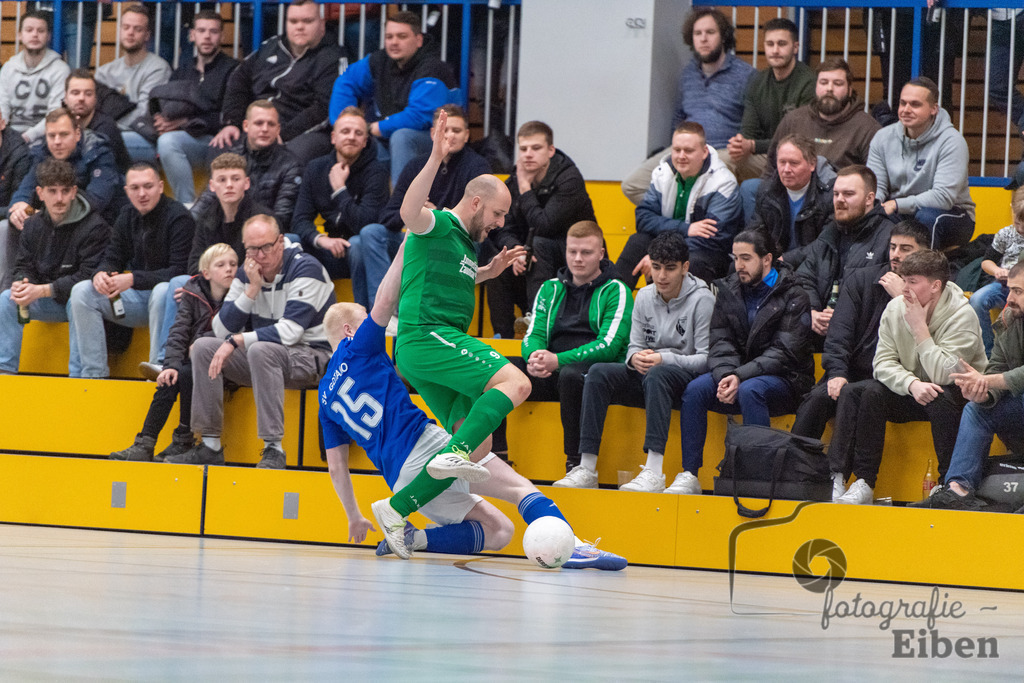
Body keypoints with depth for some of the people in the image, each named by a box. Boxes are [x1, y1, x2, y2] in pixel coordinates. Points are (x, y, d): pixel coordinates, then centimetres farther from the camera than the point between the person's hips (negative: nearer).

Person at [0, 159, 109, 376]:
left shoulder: (95, 227, -18)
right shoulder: (34, 225, 4)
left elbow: (88, 276, -24)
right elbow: (24, 267, 5)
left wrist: (42, 291, -30)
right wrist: (21, 285, -21)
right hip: (48, 302, 6)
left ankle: (79, 373, -34)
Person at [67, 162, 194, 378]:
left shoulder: (178, 217, -13)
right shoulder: (127, 218, 8)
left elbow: (179, 271, -21)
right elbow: (112, 259, 10)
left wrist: (133, 279, -28)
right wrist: (100, 274, -16)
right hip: (136, 299, 6)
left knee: (163, 291, -40)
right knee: (82, 291, -10)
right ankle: (93, 372, -13)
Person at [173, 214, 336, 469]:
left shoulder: (306, 269, -16)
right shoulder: (246, 275, 4)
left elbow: (289, 331, -25)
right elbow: (222, 331, -3)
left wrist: (237, 341, -24)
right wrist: (252, 290, -14)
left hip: (310, 358, -7)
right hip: (265, 360, 7)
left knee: (260, 350, -36)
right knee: (203, 347, -8)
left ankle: (273, 449, -36)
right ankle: (210, 446, -8)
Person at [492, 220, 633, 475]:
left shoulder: (615, 291, 2)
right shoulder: (550, 289, 19)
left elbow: (609, 346, -10)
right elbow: (534, 334, 11)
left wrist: (558, 361, -22)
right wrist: (535, 357, -16)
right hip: (551, 376, 5)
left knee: (570, 375, -41)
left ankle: (578, 464, -32)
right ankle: (497, 457, -17)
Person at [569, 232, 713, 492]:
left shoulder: (702, 300, -8)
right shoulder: (644, 296, 9)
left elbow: (707, 358, -12)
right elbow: (635, 346, 12)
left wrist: (664, 360, -25)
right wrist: (636, 358, -13)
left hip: (688, 377, -6)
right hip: (647, 378, 6)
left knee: (657, 375, -39)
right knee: (598, 373, -19)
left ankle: (654, 473, -47)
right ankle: (587, 468, -25)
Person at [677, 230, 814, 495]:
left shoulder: (793, 297, -6)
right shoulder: (728, 291, 11)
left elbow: (784, 353, -14)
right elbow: (720, 343, 4)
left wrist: (741, 376, -24)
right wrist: (725, 376, -18)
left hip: (783, 380, -5)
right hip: (735, 376, 5)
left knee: (750, 391, -36)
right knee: (695, 389, -22)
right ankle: (689, 475, -24)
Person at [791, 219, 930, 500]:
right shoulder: (861, 280, 13)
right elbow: (839, 332, 5)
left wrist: (901, 297, -13)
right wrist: (837, 373, -9)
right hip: (851, 374, 3)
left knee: (850, 394, -34)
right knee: (818, 397, -28)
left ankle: (837, 476, -38)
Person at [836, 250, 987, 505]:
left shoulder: (962, 315, -21)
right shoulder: (895, 308, -5)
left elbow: (942, 375, -31)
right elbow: (883, 362, -10)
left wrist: (919, 326, -29)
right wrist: (912, 384, -30)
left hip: (958, 396, -4)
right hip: (911, 395, 4)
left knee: (940, 398, -36)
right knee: (873, 393, -21)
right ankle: (864, 483, -21)